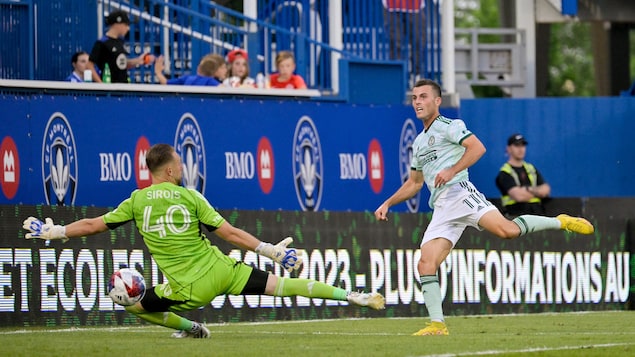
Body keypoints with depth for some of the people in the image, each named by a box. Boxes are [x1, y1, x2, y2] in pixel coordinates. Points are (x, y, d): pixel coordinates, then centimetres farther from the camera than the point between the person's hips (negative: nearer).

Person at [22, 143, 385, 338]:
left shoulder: (138, 201, 1)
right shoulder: (189, 197, -1)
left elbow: (93, 225, 6)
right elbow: (229, 233, -4)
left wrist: (54, 232, 20)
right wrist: (269, 250, 1)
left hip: (190, 289, -1)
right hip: (221, 271, 1)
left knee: (135, 305, 20)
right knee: (283, 284, 3)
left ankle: (191, 327, 18)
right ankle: (354, 296, -2)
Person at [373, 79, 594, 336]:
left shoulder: (448, 126, 5)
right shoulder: (418, 143, 28)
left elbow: (477, 147, -9)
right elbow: (414, 183, 38)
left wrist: (451, 171, -18)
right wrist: (388, 204, 29)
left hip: (459, 192, -7)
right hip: (441, 208, 7)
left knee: (506, 230, -29)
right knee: (425, 265, -7)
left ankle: (561, 222, -10)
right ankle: (437, 324, -6)